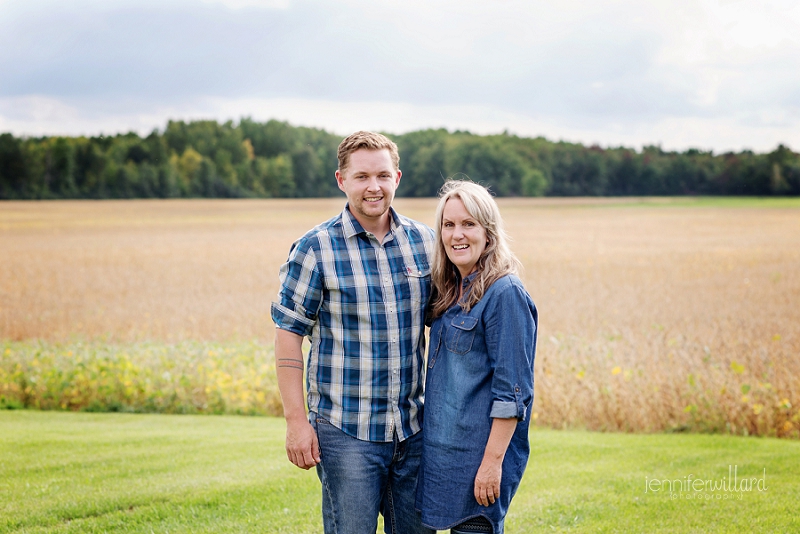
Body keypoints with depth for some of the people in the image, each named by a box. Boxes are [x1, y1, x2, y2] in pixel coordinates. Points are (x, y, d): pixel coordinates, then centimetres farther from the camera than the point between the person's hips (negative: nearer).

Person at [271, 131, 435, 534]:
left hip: (414, 428, 4)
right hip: (346, 431, -4)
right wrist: (296, 421, -10)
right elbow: (289, 335, -6)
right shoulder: (316, 249, -7)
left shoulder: (423, 241, 5)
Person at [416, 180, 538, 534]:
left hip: (479, 451, -8)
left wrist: (493, 462, -19)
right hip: (445, 447, 8)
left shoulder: (505, 293, -14)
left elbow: (512, 391, -17)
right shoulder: (452, 291, 11)